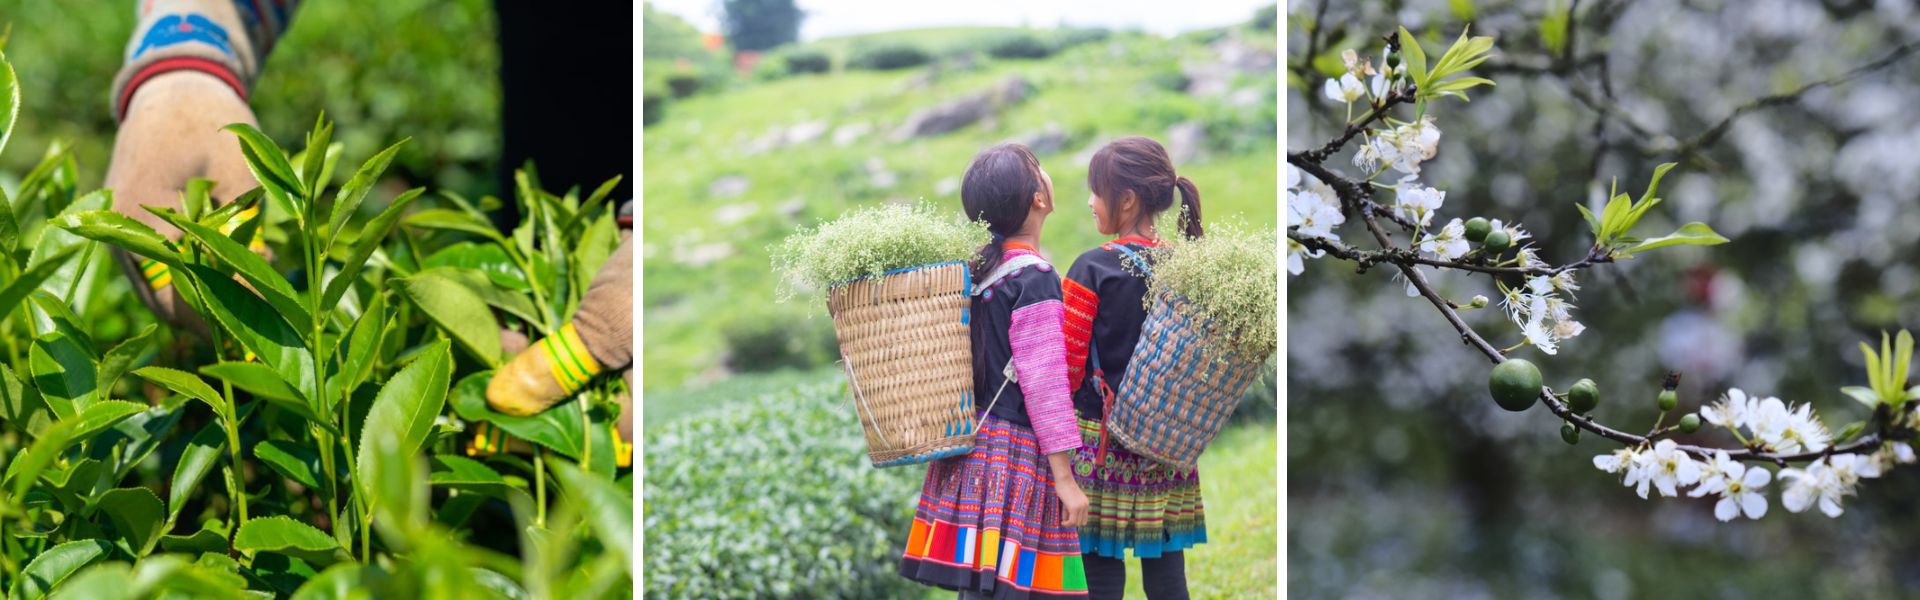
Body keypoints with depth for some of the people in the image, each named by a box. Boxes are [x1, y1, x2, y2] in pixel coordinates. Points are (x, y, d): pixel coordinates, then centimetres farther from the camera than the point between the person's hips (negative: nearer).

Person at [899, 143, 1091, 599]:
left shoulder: (974, 268, 9)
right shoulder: (1035, 280, -13)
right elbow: (1043, 383, -15)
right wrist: (1065, 478, -13)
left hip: (971, 448, 8)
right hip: (1018, 457, -8)